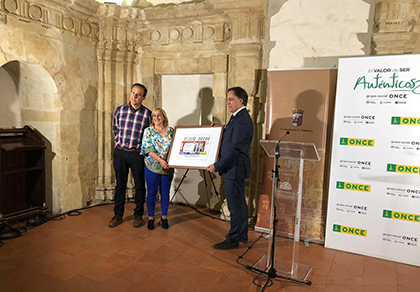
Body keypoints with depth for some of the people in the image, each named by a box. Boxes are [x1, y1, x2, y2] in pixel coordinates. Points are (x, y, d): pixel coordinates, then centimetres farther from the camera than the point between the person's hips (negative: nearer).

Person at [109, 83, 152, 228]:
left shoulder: (147, 113, -3)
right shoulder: (120, 110, 4)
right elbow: (115, 129, 16)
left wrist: (143, 148, 0)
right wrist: (119, 143, 11)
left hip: (137, 154, -2)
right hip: (120, 152, 2)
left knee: (139, 185, 6)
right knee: (120, 185, 11)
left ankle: (138, 215, 22)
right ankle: (118, 215, 25)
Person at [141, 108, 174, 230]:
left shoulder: (171, 131, 5)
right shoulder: (148, 131, 0)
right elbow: (148, 149, -10)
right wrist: (160, 160, -20)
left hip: (167, 168, 2)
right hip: (152, 166, -1)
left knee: (165, 193, 9)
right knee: (152, 193, 6)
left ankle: (164, 217, 23)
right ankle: (151, 218, 21)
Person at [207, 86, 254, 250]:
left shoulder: (242, 120, -19)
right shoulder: (237, 117, 14)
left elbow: (234, 149, -23)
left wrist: (217, 166, -19)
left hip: (235, 168, -11)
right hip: (235, 168, 11)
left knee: (235, 205, 0)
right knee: (240, 202, 19)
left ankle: (233, 239, 13)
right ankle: (242, 234, 33)